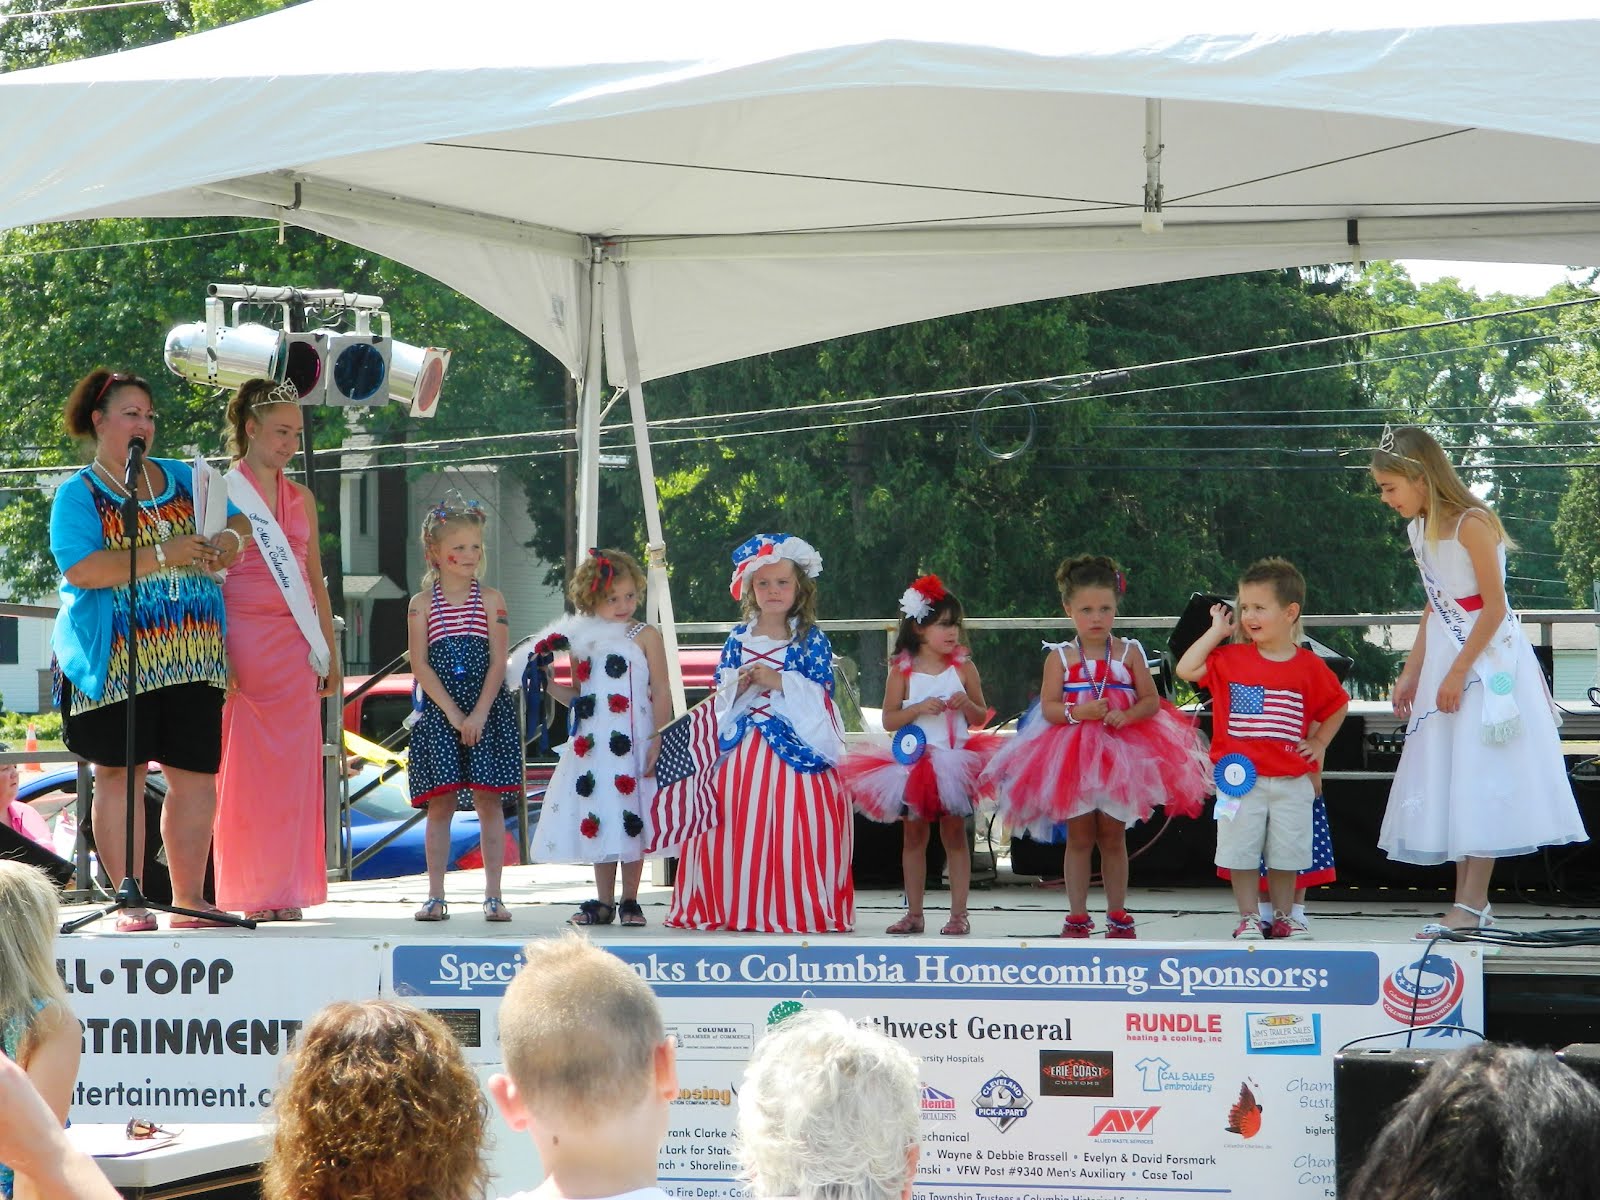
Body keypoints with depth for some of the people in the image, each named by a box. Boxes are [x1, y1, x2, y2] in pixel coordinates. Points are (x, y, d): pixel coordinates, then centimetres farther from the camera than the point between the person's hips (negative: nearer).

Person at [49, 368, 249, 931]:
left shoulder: (182, 479, 17)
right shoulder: (78, 493, 1)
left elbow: (238, 518, 26)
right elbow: (80, 569, -14)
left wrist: (231, 537, 1)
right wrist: (162, 555, -17)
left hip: (191, 655, 5)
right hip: (116, 661, -4)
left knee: (196, 775, 3)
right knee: (120, 774, -2)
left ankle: (189, 899, 10)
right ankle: (129, 901, 2)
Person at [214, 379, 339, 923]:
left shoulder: (300, 499, 16)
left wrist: (330, 652, 15)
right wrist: (216, 655, -14)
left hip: (296, 648, 5)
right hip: (242, 644, -5)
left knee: (294, 768, 2)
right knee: (244, 766, -4)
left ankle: (286, 888, 5)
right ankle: (248, 891, 0)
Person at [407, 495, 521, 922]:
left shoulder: (490, 600, 3)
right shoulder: (422, 604, 2)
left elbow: (498, 662, -3)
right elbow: (420, 666, -3)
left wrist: (479, 713, -13)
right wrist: (452, 713, -11)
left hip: (487, 710, 0)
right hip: (438, 711, 0)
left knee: (488, 800, 0)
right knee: (440, 803, -1)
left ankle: (493, 895, 3)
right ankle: (435, 896, 3)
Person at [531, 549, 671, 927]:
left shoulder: (645, 636, -4)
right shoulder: (582, 640, 9)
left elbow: (661, 693, -6)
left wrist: (657, 743, -12)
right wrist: (549, 683, -1)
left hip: (631, 743, -4)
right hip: (592, 746, 4)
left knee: (630, 820, 0)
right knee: (597, 820, 8)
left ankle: (630, 901, 10)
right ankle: (603, 902, 16)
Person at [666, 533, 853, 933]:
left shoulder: (811, 639, 1)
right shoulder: (739, 638, 11)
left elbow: (822, 690, -6)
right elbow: (721, 691, 12)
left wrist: (778, 681, -13)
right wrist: (740, 683, -8)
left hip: (795, 745, -3)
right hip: (744, 745, 3)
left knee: (789, 823, -8)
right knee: (738, 823, -1)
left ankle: (795, 909, -2)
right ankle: (739, 907, 6)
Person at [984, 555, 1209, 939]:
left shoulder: (1128, 653, 1)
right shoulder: (1060, 657, -2)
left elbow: (1152, 701, -1)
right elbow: (1048, 707, -7)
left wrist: (1126, 715, -20)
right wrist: (1078, 712, -25)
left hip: (1120, 754, 1)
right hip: (1071, 755, -1)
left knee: (1113, 837, 8)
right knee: (1079, 837, 5)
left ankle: (1117, 915, 16)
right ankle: (1077, 916, 12)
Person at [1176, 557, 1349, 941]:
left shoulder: (1309, 667, 0)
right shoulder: (1231, 659, 1)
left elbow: (1336, 707, 14)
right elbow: (1186, 669, -9)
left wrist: (1318, 742, 3)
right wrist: (1216, 631, -5)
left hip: (1291, 781, 0)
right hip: (1242, 777, 0)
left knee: (1286, 853, 7)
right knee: (1241, 851, 1)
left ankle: (1282, 917, 19)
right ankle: (1248, 918, 11)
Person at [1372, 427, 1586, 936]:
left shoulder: (1472, 524, -17)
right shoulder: (1421, 529, 9)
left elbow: (1494, 608, -17)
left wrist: (1458, 673, -17)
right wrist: (1411, 673, 12)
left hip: (1487, 660, -9)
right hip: (1445, 661, 9)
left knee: (1480, 783, -7)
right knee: (1449, 783, 6)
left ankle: (1471, 905, -7)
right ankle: (1468, 902, 9)